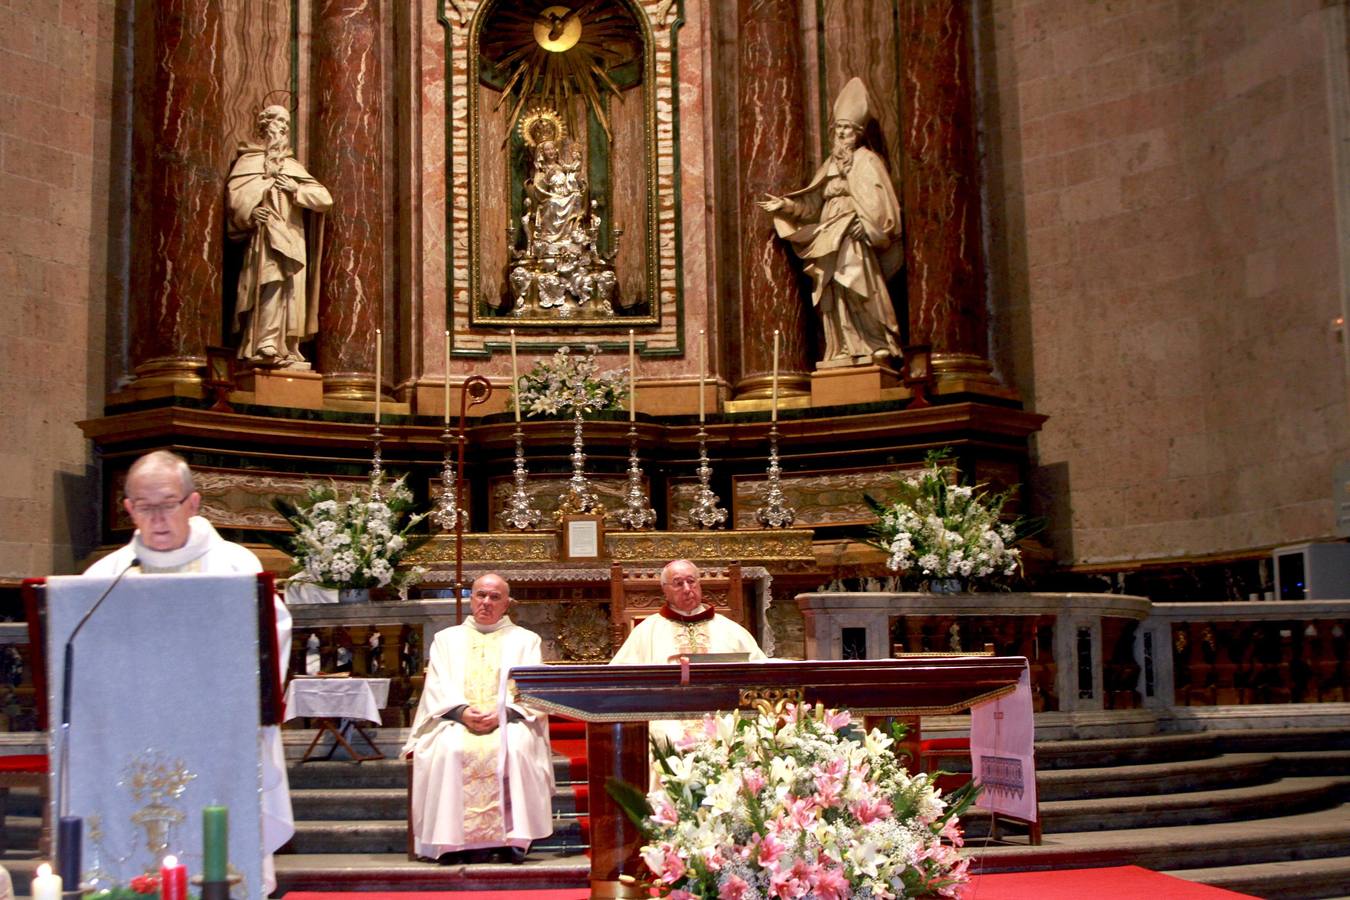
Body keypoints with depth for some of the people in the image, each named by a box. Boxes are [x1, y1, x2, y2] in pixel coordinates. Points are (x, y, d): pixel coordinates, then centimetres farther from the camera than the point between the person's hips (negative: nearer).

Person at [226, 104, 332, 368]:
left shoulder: (293, 167, 25)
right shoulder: (249, 162, 13)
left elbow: (325, 198, 15)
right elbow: (234, 196, 1)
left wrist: (296, 189, 0)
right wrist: (250, 212, -18)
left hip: (292, 239, 5)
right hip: (265, 237, -5)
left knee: (291, 293, -3)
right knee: (273, 284, -24)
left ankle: (288, 350, -2)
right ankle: (265, 346, -29)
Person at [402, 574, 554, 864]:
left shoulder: (526, 639, 17)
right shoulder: (446, 639, 21)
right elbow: (437, 688, 7)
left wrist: (502, 712, -16)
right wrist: (462, 711, -13)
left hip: (509, 721, -1)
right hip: (457, 720, 1)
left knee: (515, 748, -35)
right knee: (449, 749, -33)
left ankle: (512, 837, -31)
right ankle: (453, 839, -30)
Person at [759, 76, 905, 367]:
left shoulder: (866, 161, 4)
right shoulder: (830, 165, 22)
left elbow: (877, 202, -7)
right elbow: (813, 203, 20)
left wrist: (865, 224, -19)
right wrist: (785, 206, 11)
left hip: (854, 236, -6)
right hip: (828, 237, 6)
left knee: (857, 290, -17)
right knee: (832, 294, -1)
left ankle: (878, 348, -14)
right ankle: (844, 351, -2)